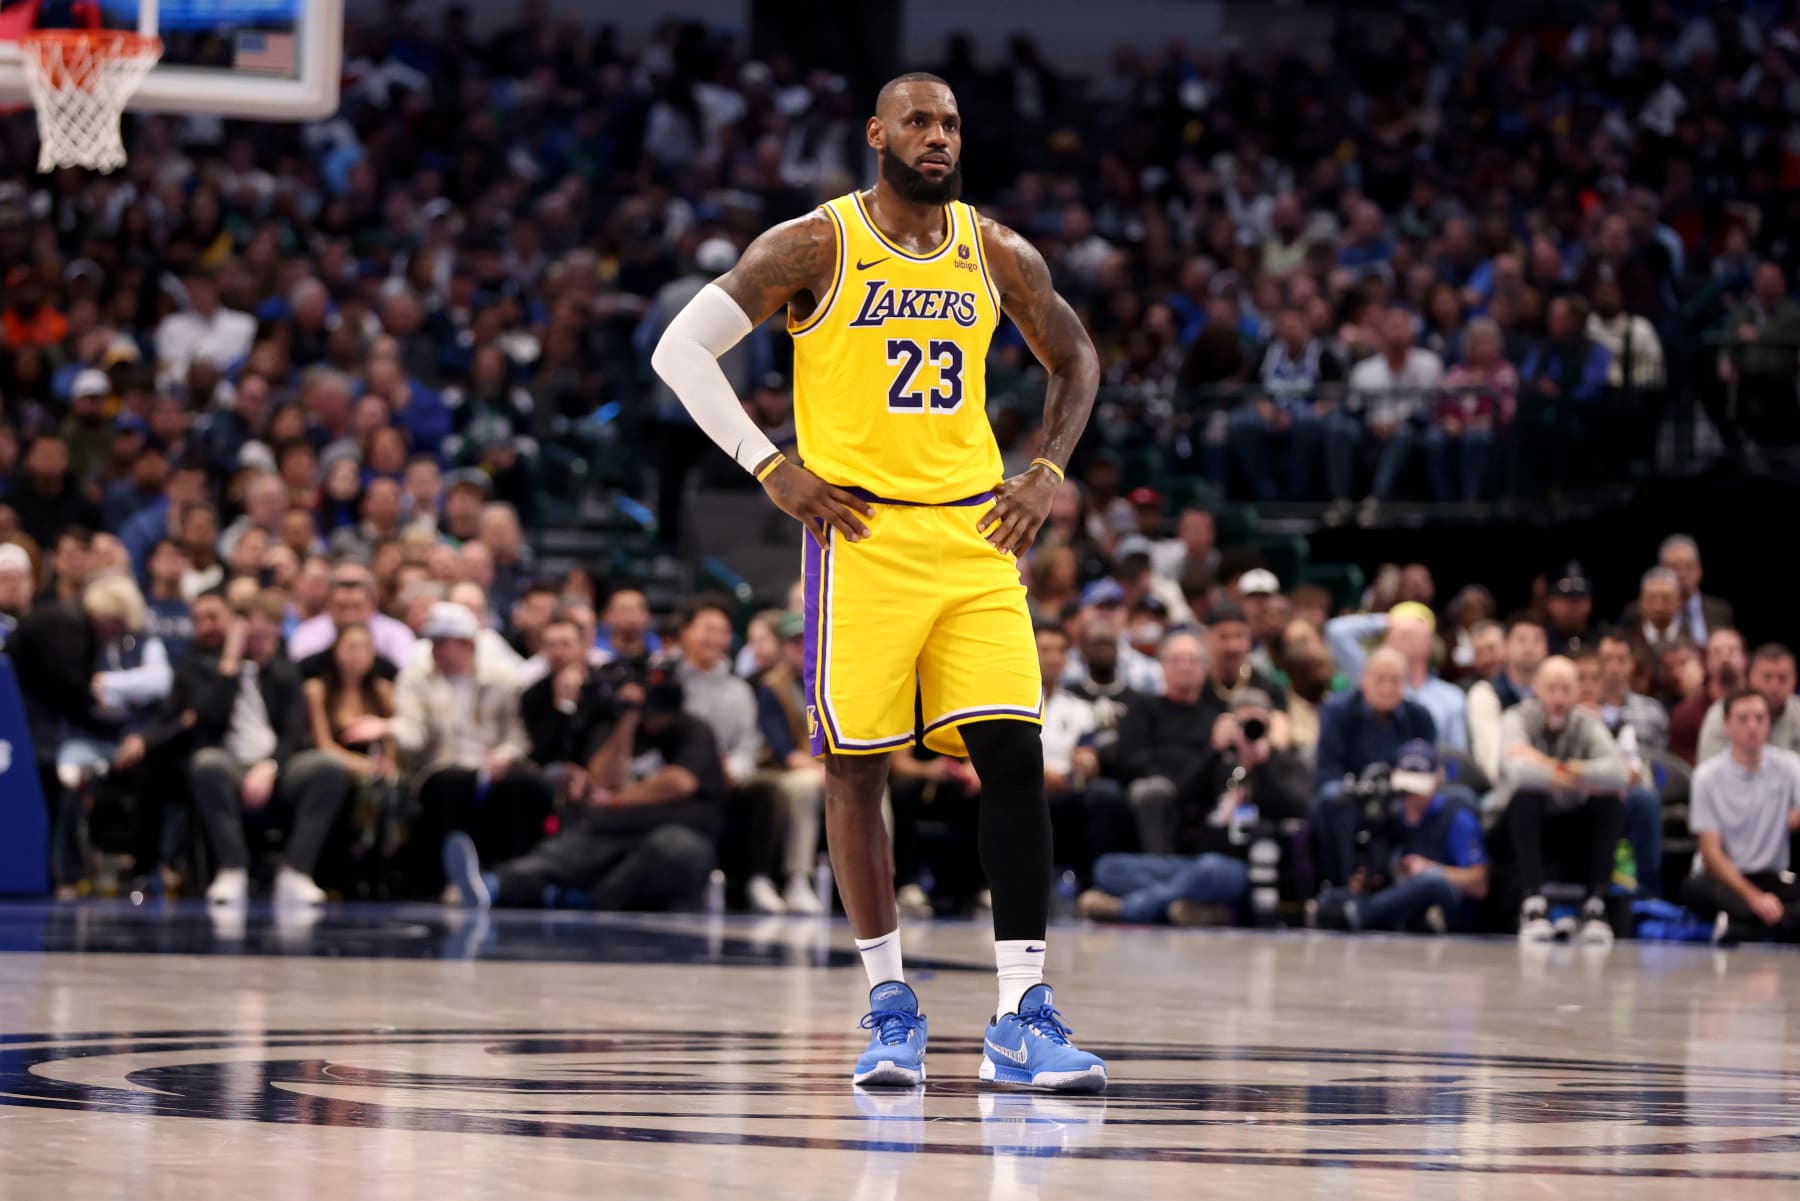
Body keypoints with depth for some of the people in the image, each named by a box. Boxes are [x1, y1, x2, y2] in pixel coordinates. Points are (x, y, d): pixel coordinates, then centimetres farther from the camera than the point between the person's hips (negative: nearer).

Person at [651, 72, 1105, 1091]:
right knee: (857, 769, 0)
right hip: (861, 535, -3)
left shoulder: (998, 255, 7)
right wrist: (771, 468, -9)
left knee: (1014, 756, -7)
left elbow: (1076, 360, 23)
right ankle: (891, 1007, 12)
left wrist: (1048, 473, 8)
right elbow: (682, 349, -5)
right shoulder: (814, 248, -4)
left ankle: (1023, 1016, -5)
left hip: (976, 536, 3)